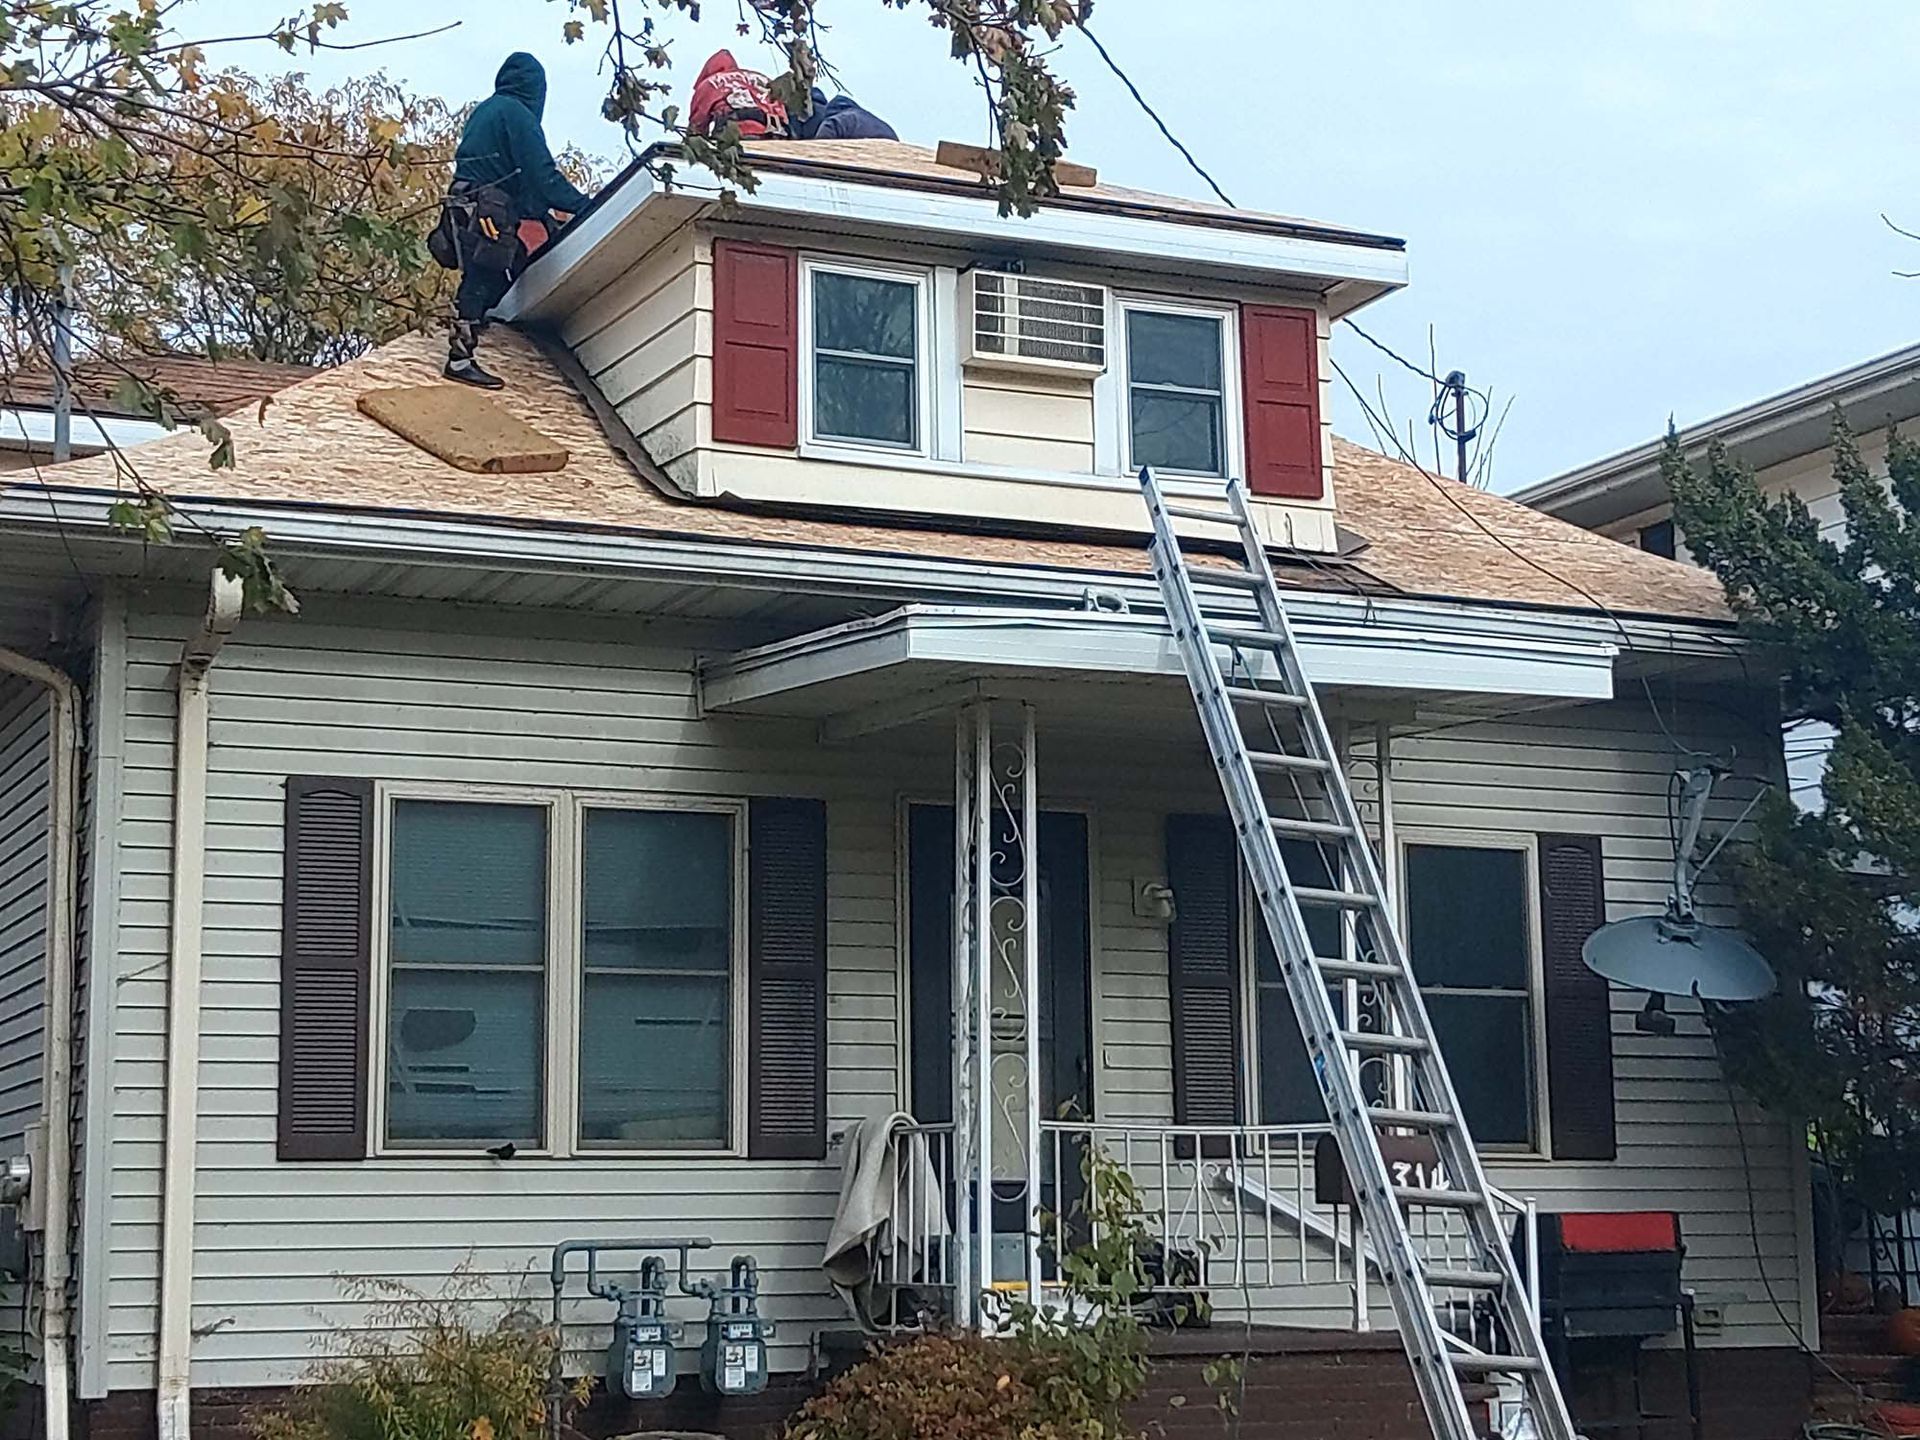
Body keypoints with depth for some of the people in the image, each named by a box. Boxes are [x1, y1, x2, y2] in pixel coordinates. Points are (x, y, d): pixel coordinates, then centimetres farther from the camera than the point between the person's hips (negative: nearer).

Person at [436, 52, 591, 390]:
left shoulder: (484, 111, 21)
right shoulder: (517, 115, -8)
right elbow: (541, 172, -14)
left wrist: (542, 211, 27)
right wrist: (582, 205, -10)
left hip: (463, 206, 9)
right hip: (486, 211, -9)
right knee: (480, 280, -8)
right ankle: (460, 360, -9)